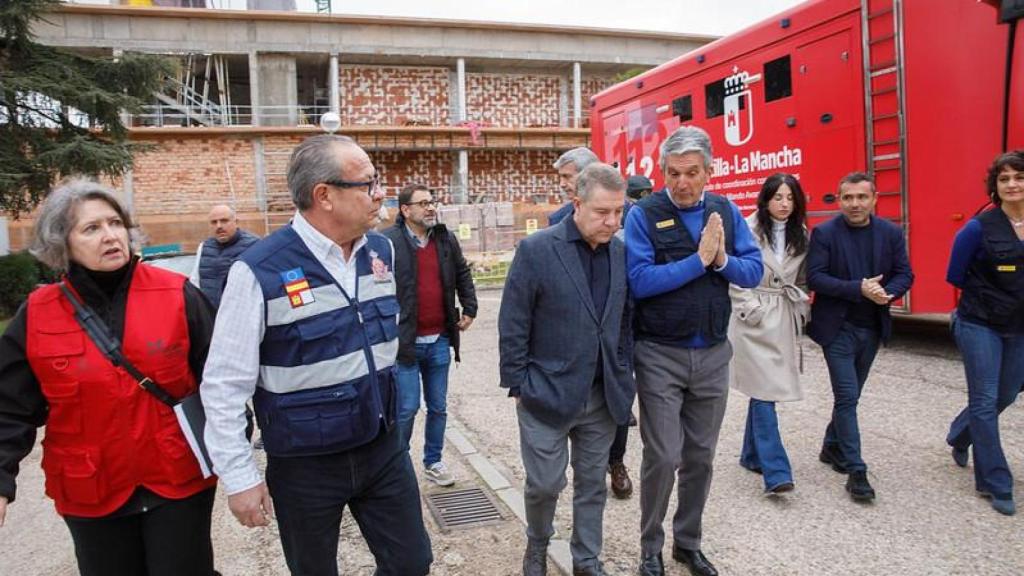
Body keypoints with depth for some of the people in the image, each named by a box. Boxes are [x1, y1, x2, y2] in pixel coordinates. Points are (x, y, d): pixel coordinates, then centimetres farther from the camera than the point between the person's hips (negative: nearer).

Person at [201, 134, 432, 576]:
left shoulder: (382, 251, -1)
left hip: (383, 448, 5)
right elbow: (224, 384, -15)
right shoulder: (259, 272, -20)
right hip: (304, 465, -4)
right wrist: (239, 477, -13)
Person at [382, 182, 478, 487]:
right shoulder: (388, 242, -10)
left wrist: (469, 309, 14)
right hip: (405, 341, -5)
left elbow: (463, 274, 20)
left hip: (440, 340, 5)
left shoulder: (446, 238, 6)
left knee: (438, 407, 14)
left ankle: (433, 461, 31)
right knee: (407, 408, 1)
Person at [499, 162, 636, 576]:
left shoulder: (621, 252, 2)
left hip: (603, 395, 4)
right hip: (548, 393, -4)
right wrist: (518, 385, -7)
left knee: (592, 483, 15)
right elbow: (512, 326, -8)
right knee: (544, 484, 7)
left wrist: (623, 378, 7)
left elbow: (625, 321, 9)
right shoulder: (536, 250, -11)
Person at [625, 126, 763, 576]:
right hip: (660, 355, -4)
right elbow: (639, 281, -20)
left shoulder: (726, 212, 4)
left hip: (714, 354, 4)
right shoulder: (644, 215, -10)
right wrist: (699, 259, -20)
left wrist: (722, 259, -18)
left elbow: (754, 272, 0)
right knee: (662, 456, 0)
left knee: (700, 456, 14)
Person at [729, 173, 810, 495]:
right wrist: (749, 308, -11)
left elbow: (802, 279, 17)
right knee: (764, 393, -8)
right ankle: (776, 473, -8)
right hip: (754, 320, -5)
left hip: (784, 321, 5)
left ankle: (752, 455, 28)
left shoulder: (801, 236, 9)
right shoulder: (748, 230, -7)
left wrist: (799, 307, 6)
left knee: (764, 392, 12)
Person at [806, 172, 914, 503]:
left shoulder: (891, 233, 3)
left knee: (850, 394, 16)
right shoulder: (824, 233, -8)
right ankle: (855, 471, 0)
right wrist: (858, 289, -24)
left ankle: (832, 447, 35)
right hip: (838, 327, -4)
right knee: (847, 396, -6)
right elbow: (815, 277, -14)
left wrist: (887, 293, -18)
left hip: (872, 327, 5)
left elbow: (904, 274, 3)